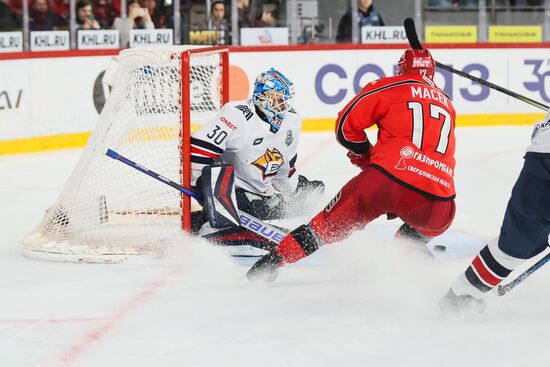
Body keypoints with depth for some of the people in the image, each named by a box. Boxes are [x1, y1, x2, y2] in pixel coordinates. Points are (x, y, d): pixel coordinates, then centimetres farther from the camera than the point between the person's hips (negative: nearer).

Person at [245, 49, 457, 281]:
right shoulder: (447, 104, 28)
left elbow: (346, 125, 8)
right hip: (437, 197, 2)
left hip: (388, 179, -2)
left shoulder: (389, 87, 11)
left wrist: (366, 158, 24)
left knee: (334, 221, 15)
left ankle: (273, 260, 15)